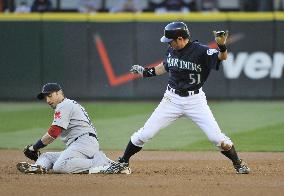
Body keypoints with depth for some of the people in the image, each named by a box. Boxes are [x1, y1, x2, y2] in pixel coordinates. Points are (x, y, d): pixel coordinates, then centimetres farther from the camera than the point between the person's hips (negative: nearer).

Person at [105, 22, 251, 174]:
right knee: (144, 134, 1)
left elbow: (222, 57, -29)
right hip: (172, 98, 4)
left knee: (216, 137, -9)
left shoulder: (200, 51, -17)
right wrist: (146, 72, 20)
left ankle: (238, 164, 12)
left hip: (195, 100, -4)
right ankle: (123, 162, 17)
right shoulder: (171, 50, 1)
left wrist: (222, 46, -48)